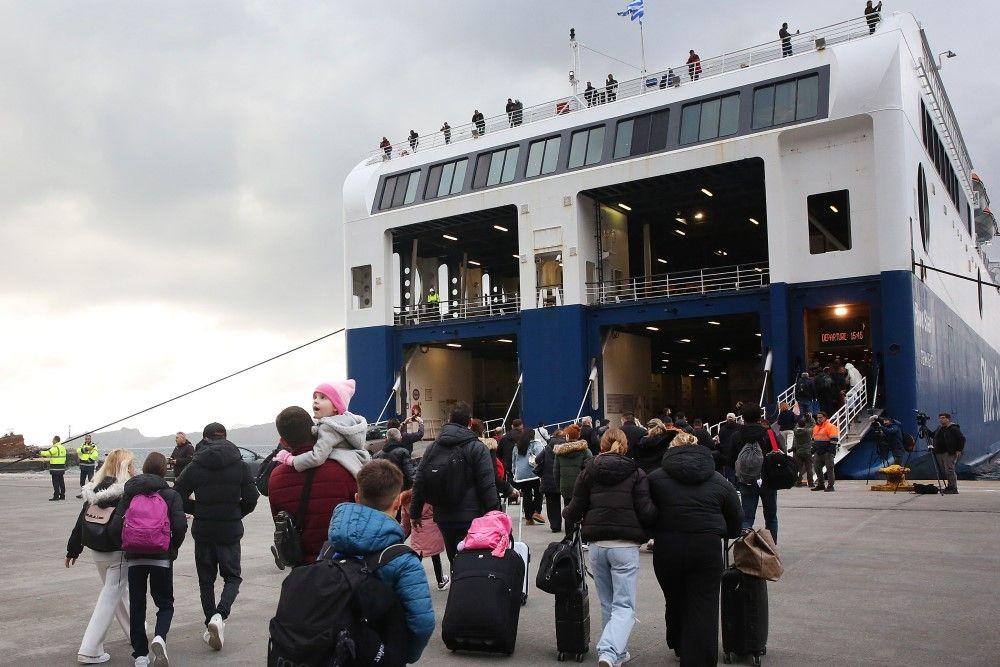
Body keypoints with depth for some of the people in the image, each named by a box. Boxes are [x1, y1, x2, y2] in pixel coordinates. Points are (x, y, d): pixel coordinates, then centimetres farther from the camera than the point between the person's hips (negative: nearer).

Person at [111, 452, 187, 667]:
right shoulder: (171, 494, -2)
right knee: (165, 603, 10)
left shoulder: (129, 493, 4)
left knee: (136, 605, 14)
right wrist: (173, 548, 4)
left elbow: (116, 526, -4)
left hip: (134, 558, 2)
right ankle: (159, 637, -17)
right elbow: (180, 526, -12)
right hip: (162, 557, -2)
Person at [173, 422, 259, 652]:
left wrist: (199, 511, 12)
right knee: (232, 577, 10)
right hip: (231, 531, -1)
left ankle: (210, 629, 15)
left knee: (206, 579, 14)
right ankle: (219, 616, -15)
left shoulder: (195, 466, -4)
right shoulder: (240, 465, -4)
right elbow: (251, 499, -6)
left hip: (203, 531, 1)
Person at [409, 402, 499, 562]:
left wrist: (415, 513, 20)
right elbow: (487, 487, -11)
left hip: (443, 518, 5)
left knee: (454, 560, 16)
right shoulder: (477, 448, -7)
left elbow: (419, 483, 11)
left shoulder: (432, 448, 8)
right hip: (471, 518, -5)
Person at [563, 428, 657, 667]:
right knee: (624, 606, 0)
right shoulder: (636, 473, 1)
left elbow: (575, 509, 5)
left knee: (607, 604, 17)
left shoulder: (589, 472, 7)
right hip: (625, 546, -3)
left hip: (597, 545, 3)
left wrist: (566, 515, 27)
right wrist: (656, 514, 17)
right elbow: (646, 512, -5)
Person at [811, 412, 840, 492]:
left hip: (827, 452, -8)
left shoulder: (830, 427, -8)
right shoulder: (815, 428, 17)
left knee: (829, 468, -6)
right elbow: (813, 439, 27)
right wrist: (813, 449, 21)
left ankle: (830, 485, -3)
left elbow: (834, 439, -13)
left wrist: (831, 449, -19)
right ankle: (820, 485, 19)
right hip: (818, 452, 8)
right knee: (818, 469, 10)